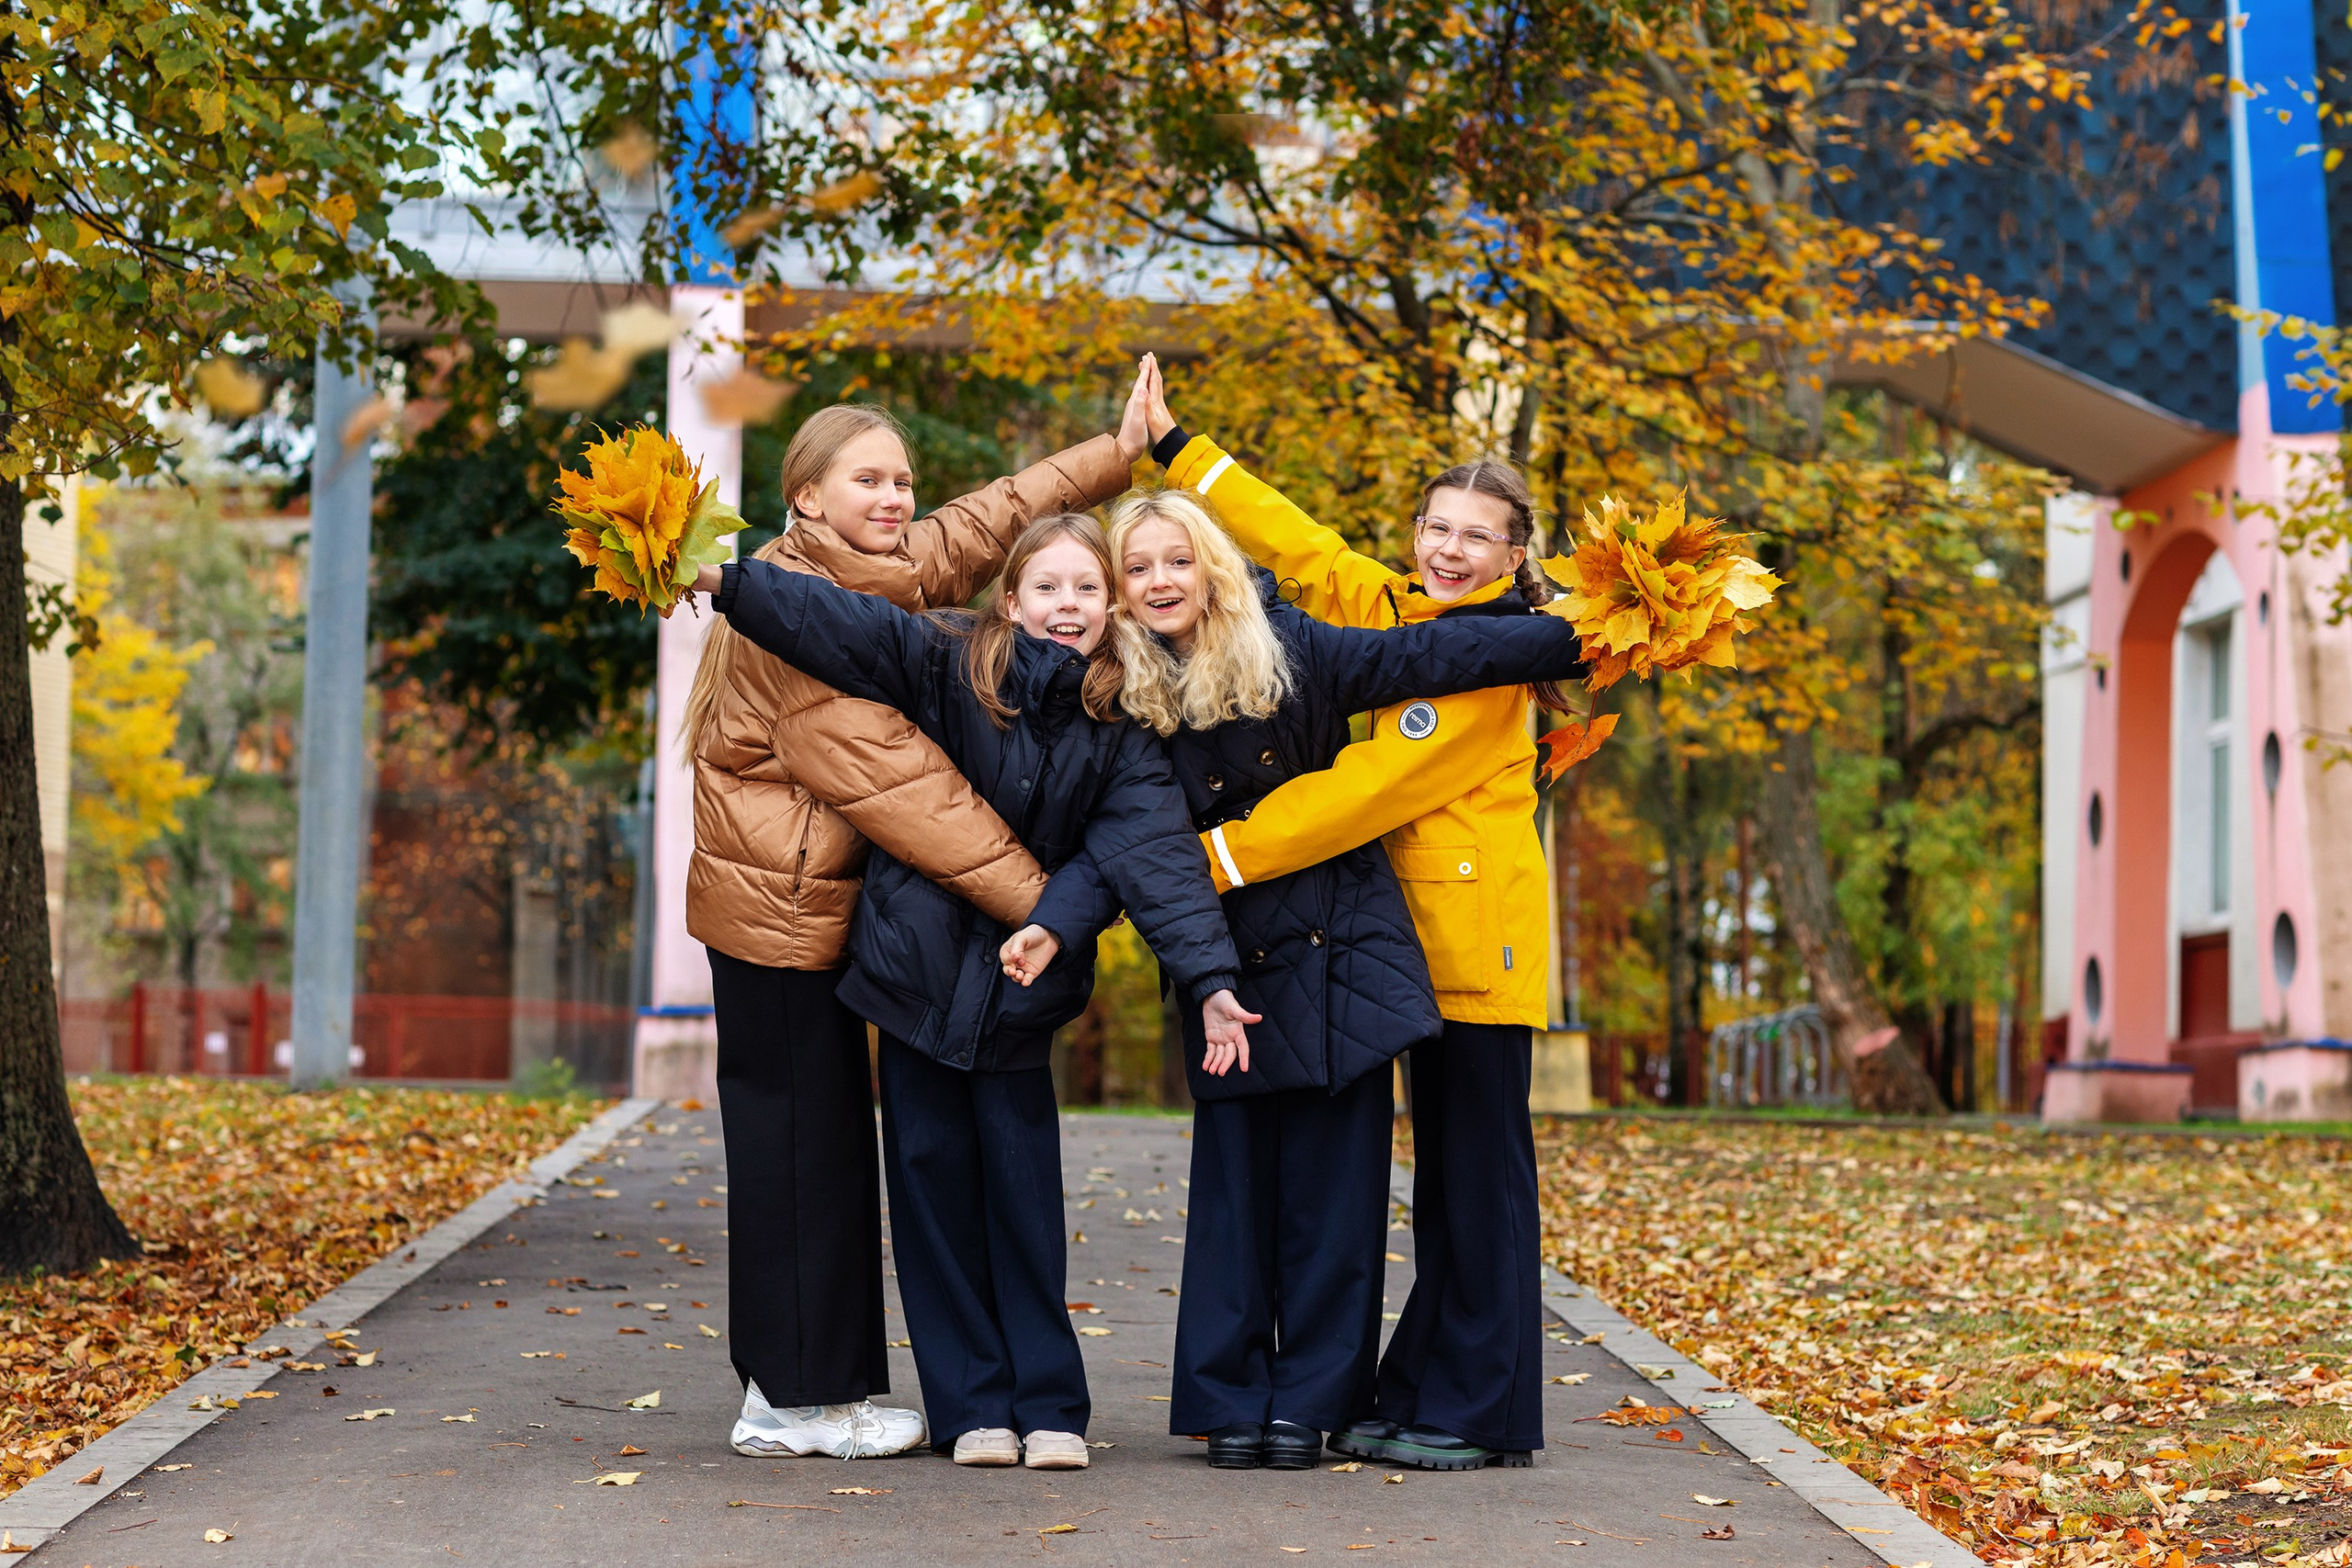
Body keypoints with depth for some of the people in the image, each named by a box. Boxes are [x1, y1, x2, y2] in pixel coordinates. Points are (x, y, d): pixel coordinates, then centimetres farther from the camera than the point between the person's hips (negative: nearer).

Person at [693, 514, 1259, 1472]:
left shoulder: (1118, 734, -2)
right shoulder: (947, 665, -6)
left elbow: (1157, 852, -11)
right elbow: (843, 624, -14)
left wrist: (1208, 977, -22)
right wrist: (725, 581, -26)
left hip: (1020, 986, 1)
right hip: (919, 963, 0)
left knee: (1024, 1188, 0)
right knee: (934, 1176, 3)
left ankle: (1048, 1406, 9)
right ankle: (972, 1406, 11)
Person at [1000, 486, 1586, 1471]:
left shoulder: (1289, 651, -3)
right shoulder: (1122, 700, 1)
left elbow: (1423, 657, -2)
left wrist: (1579, 638, -4)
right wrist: (1053, 923, -23)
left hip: (1338, 951, -1)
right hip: (1230, 970, 1)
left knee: (1333, 1185, -1)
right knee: (1235, 1183, 0)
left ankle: (1309, 1401, 6)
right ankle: (1232, 1402, 8)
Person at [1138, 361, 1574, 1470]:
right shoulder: (1391, 612, 9)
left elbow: (1369, 789, -20)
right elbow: (1296, 542, 19)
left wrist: (1218, 857, -20)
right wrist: (1176, 449, 20)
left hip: (1479, 932, -8)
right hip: (1422, 932, 8)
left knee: (1480, 1169, -3)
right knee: (1443, 1174, 12)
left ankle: (1479, 1413, 2)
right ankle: (1422, 1398, 16)